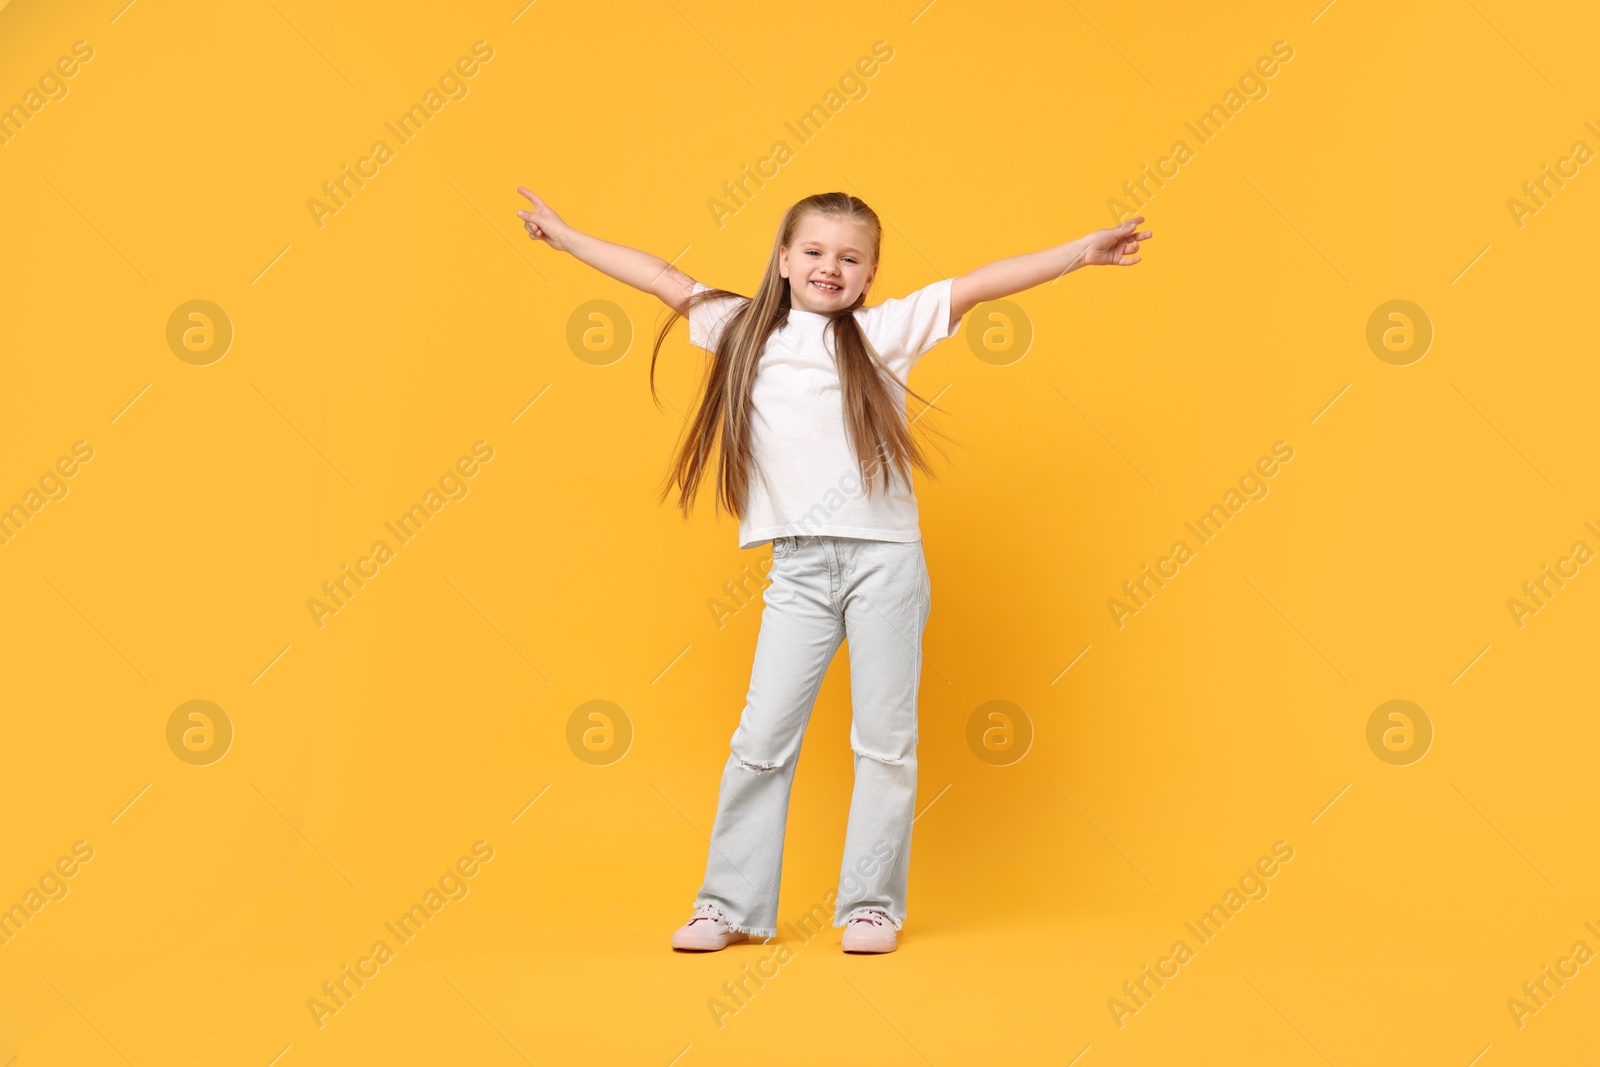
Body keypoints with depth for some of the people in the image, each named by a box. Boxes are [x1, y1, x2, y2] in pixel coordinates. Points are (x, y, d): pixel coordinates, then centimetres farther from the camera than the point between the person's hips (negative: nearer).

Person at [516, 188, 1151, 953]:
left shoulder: (886, 330, 2)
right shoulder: (745, 330, 11)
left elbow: (978, 286, -5)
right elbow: (665, 280, 19)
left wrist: (1081, 253, -11)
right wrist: (566, 237, 26)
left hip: (883, 558, -2)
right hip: (797, 569, 2)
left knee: (884, 738, 3)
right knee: (762, 736, 3)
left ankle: (872, 905, 14)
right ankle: (732, 905, 14)